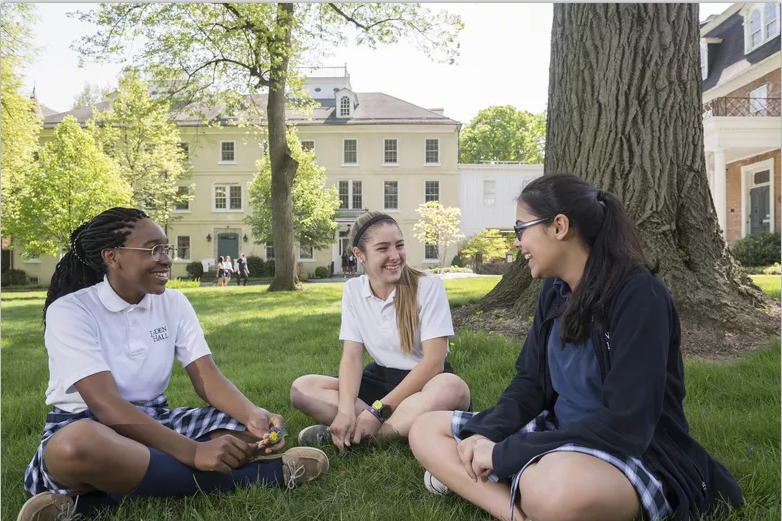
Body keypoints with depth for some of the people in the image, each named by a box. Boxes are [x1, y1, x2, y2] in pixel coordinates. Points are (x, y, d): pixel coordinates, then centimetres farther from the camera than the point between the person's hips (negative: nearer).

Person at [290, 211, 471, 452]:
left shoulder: (428, 286, -13)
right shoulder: (353, 290, -1)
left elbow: (434, 360, -19)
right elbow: (352, 355, -5)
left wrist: (379, 411, -24)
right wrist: (346, 409, -26)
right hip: (381, 378, 4)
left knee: (453, 389, -39)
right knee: (301, 389, -14)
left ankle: (346, 433, -27)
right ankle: (405, 427, -24)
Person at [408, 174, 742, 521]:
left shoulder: (638, 295, -19)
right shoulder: (555, 292, 5)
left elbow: (625, 425, -25)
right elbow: (529, 381, 10)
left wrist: (504, 454, -23)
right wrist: (486, 434, -11)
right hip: (562, 439, 9)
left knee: (554, 486, -45)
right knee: (426, 431, -1)